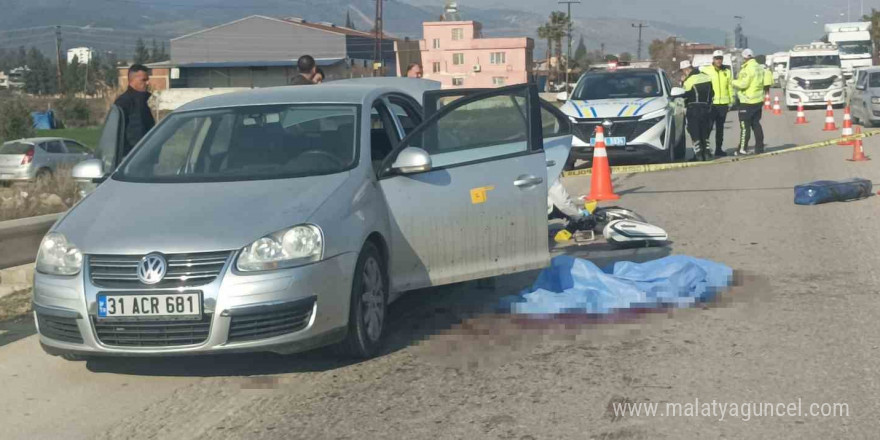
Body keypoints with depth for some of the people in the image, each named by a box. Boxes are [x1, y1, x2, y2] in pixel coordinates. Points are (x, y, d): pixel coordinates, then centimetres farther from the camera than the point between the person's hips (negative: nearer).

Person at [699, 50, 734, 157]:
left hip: (723, 103, 4)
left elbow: (730, 87, 11)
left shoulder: (727, 71, 10)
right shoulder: (706, 70, -1)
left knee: (720, 128, 10)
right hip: (711, 103, -4)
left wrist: (731, 101, 8)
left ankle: (719, 149, 16)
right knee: (708, 126, -8)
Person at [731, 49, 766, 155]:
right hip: (758, 100, 9)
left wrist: (734, 82, -5)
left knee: (745, 125, -4)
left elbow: (743, 84, -23)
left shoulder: (747, 68, -17)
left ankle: (743, 148, -4)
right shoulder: (759, 67, 11)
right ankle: (759, 147, 15)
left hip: (748, 101, -9)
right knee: (756, 124, 14)